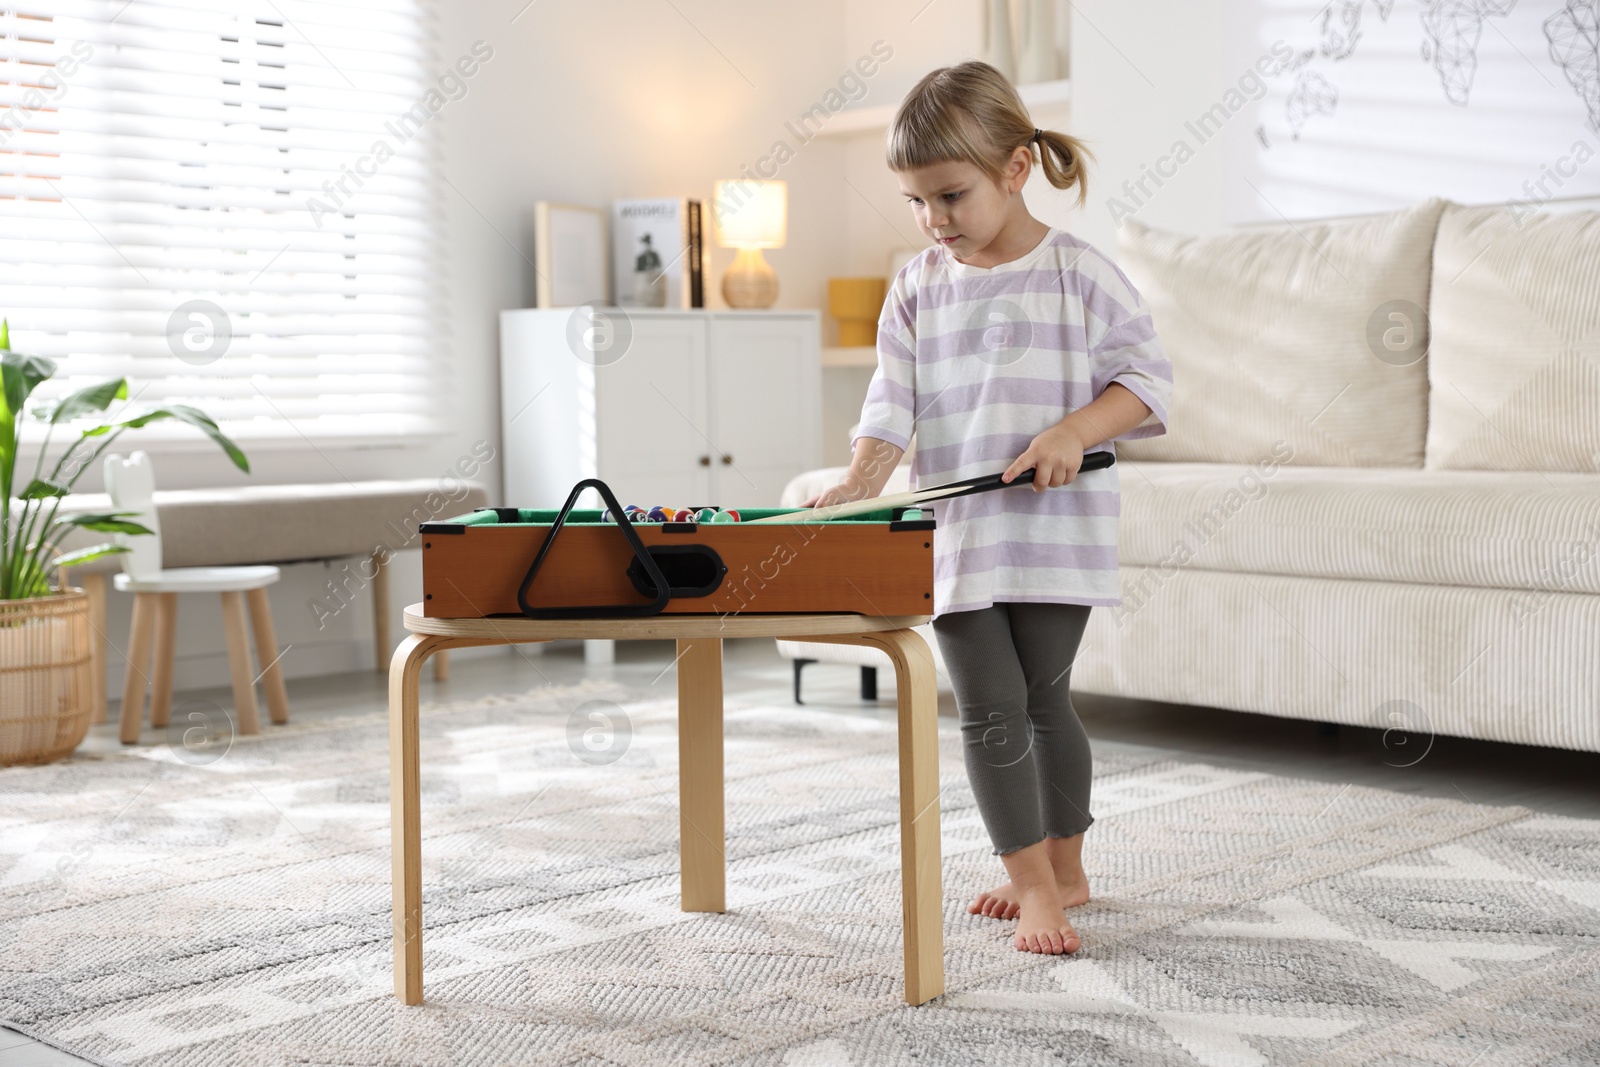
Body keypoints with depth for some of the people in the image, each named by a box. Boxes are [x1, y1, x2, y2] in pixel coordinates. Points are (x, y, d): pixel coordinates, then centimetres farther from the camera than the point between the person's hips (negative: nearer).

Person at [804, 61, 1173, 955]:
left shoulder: (1081, 273, -4)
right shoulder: (917, 289, 7)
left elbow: (1148, 376, -2)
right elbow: (895, 399, 1)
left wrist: (1075, 432, -18)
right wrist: (861, 484, -15)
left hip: (1055, 527, -3)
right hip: (953, 533, 3)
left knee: (1044, 696, 6)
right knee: (988, 706, -1)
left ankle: (1064, 868, 24)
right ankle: (1035, 881, 10)